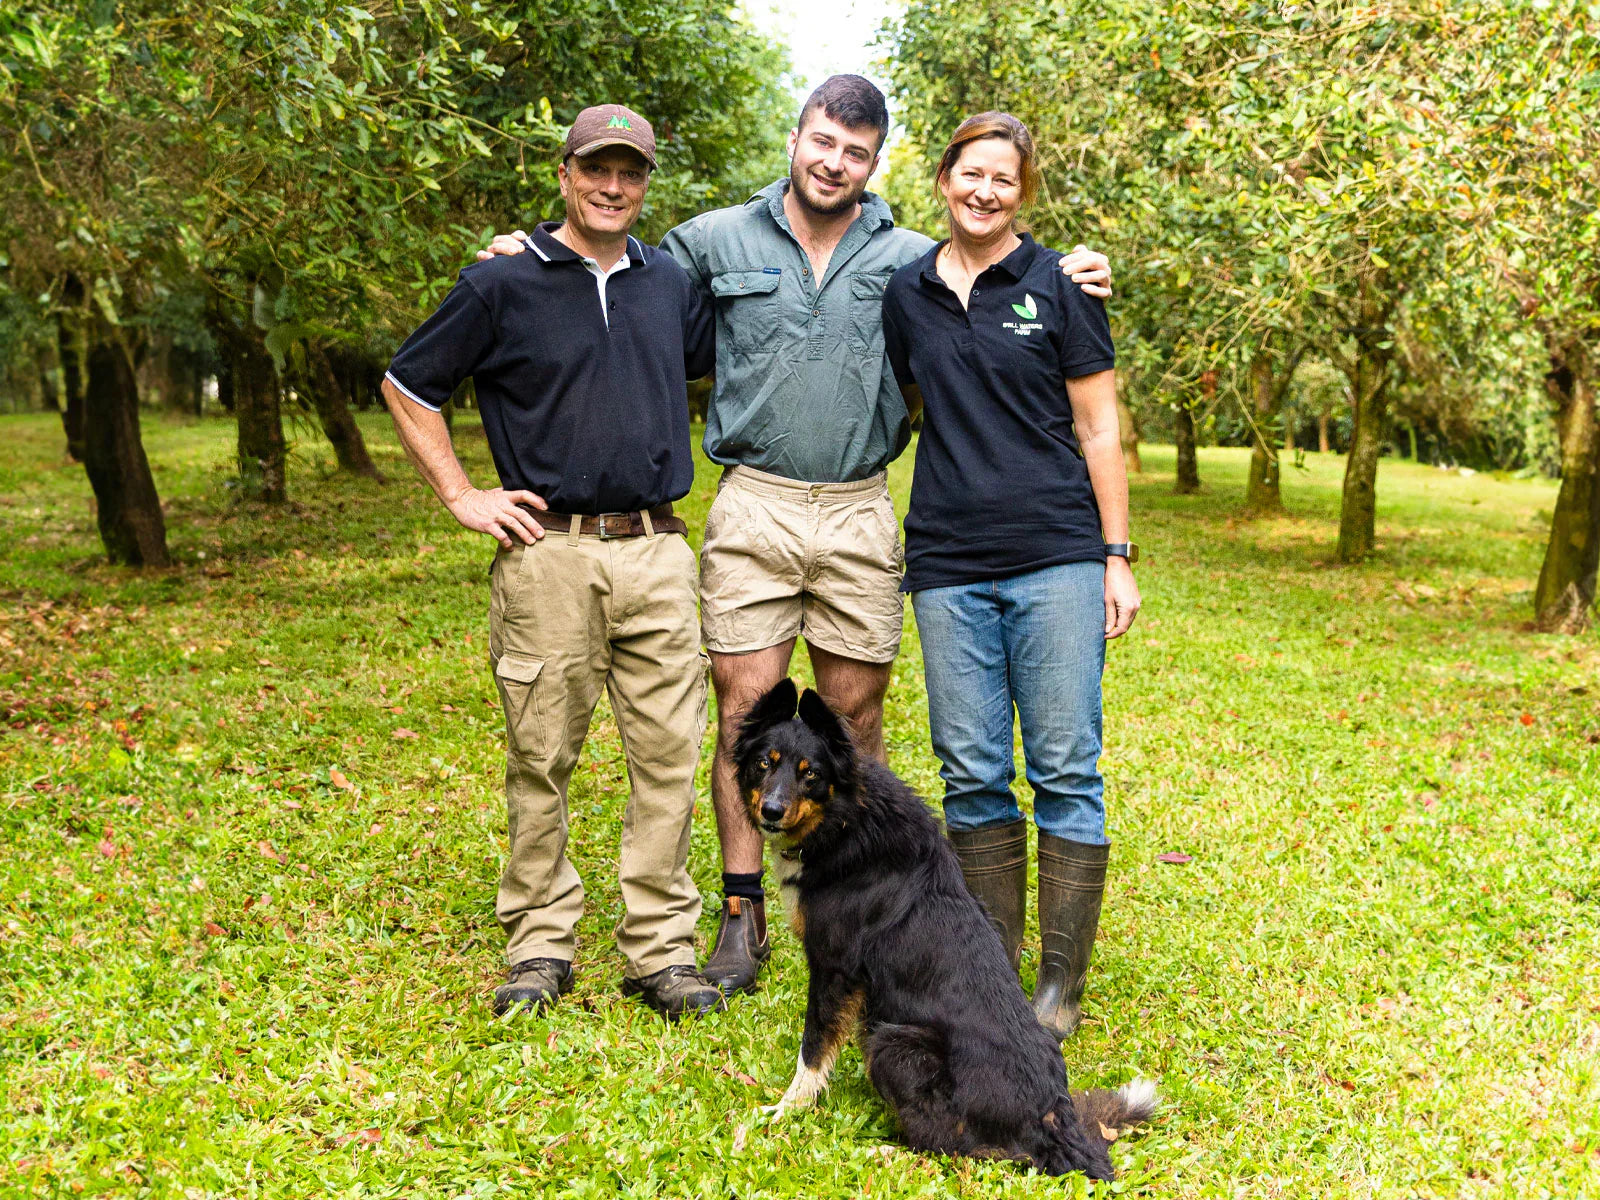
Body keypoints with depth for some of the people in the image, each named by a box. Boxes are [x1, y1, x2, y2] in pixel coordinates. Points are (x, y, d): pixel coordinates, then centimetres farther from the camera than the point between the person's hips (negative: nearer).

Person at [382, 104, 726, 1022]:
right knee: (542, 758, 3)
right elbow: (408, 388, 8)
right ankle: (540, 946, 16)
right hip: (549, 553, -3)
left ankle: (662, 950, 11)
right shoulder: (502, 284, 2)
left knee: (670, 754, 2)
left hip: (657, 551, 3)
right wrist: (464, 498, 3)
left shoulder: (673, 283, 14)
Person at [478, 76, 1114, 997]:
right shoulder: (717, 242, 7)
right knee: (746, 712, -1)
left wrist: (1071, 282, -2)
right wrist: (530, 257, 3)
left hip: (860, 514, 1)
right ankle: (744, 913, 11)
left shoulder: (912, 258, 8)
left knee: (857, 714, 7)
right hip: (754, 507, -1)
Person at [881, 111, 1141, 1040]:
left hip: (1056, 558, -3)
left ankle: (1061, 984, 8)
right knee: (972, 775, 6)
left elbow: (1099, 428, 3)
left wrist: (1117, 556, -1)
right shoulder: (909, 294, 11)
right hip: (948, 565, 3)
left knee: (1067, 770, -2)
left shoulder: (1059, 286, 2)